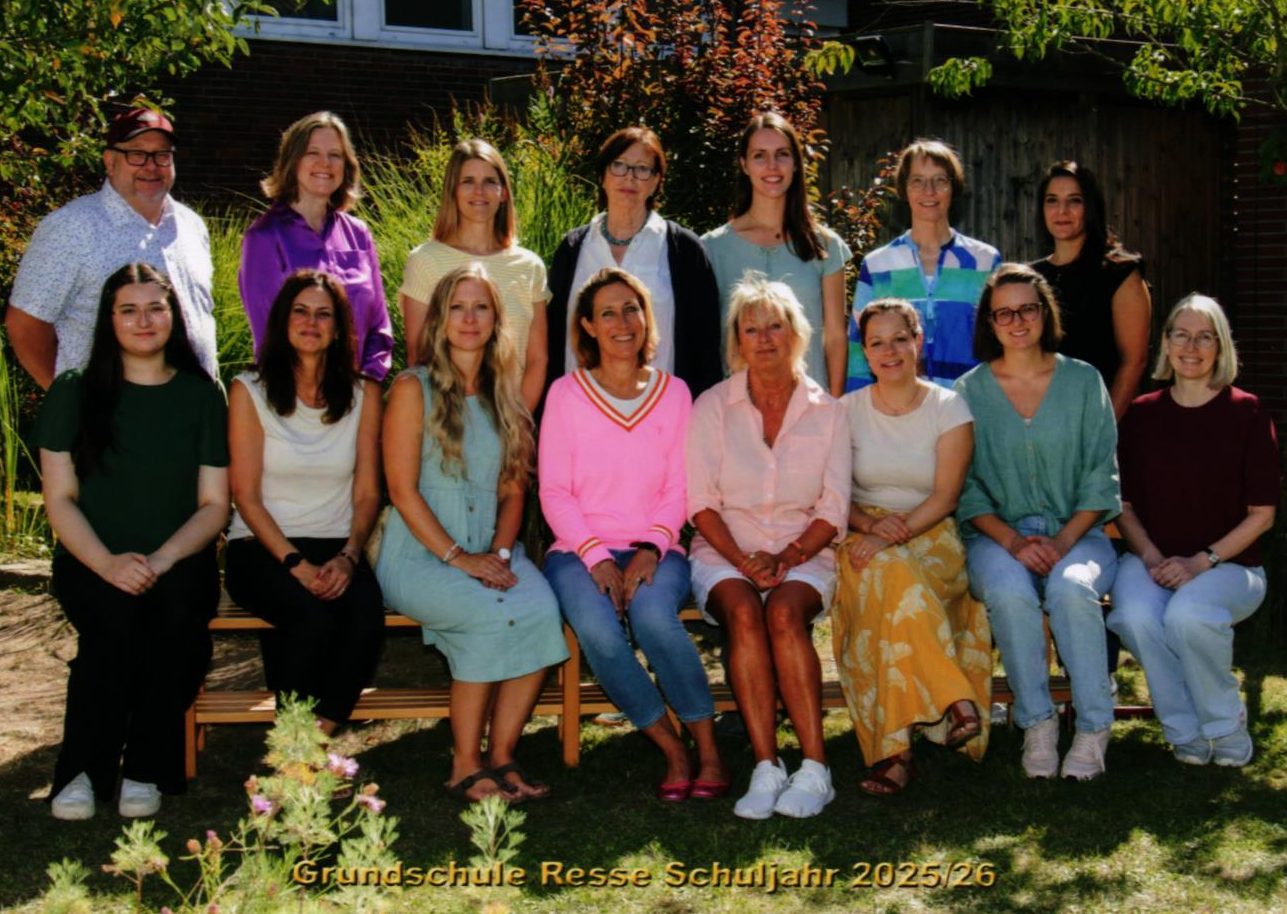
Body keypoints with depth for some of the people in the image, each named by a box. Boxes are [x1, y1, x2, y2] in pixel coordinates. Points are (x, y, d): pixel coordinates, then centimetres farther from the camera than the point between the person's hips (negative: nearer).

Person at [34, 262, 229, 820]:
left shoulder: (201, 396, 9)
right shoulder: (75, 393, 7)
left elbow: (214, 505, 4)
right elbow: (59, 499, 2)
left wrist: (161, 561, -14)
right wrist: (109, 564, -15)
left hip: (179, 562, 1)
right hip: (92, 562, 0)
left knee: (177, 607, -33)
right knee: (115, 613, -33)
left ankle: (146, 770, -19)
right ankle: (83, 770, -21)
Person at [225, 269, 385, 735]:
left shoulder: (362, 394, 9)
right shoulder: (250, 391, 1)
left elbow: (367, 494, 8)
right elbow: (246, 496, -3)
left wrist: (347, 556, -11)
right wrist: (297, 564, -14)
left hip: (338, 548, 2)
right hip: (263, 547, -2)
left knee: (368, 614, -32)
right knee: (314, 616, -33)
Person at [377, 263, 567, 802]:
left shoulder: (504, 399, 17)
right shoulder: (414, 389, 1)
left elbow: (512, 491, 14)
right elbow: (402, 490, -6)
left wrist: (500, 552, -6)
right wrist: (456, 557, -15)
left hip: (492, 551, 4)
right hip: (419, 554, -4)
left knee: (542, 609, -28)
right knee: (492, 615, -32)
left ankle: (501, 756, -20)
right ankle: (466, 767, -19)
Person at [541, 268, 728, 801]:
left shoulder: (674, 393, 9)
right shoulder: (565, 394, 4)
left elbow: (678, 489, 6)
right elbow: (554, 492, 0)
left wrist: (651, 548, -12)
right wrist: (596, 557, -13)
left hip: (655, 549, 0)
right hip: (579, 548, 0)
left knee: (652, 613, -34)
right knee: (597, 629, -32)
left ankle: (708, 750, -20)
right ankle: (673, 751, -14)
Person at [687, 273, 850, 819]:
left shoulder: (827, 411, 9)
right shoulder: (712, 407, 7)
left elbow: (834, 508, 4)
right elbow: (701, 502, 1)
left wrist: (787, 557, -12)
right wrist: (742, 560, -14)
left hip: (804, 554, 0)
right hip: (724, 552, 0)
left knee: (784, 611, -33)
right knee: (743, 610, -33)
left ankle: (814, 768, -32)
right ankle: (766, 767, -34)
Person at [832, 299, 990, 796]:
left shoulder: (949, 408, 3)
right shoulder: (847, 411, 9)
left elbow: (945, 497, -5)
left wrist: (893, 536, -20)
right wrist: (870, 524, -17)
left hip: (931, 537, -1)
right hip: (865, 536, 1)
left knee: (887, 575, -37)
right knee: (890, 577, -37)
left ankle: (892, 748, -35)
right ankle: (954, 702, -35)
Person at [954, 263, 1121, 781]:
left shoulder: (1083, 381, 8)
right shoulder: (969, 391, 7)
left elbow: (1100, 479, 4)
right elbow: (967, 489, 3)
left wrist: (1063, 542, -12)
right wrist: (1013, 542, -13)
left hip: (1076, 533, 0)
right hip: (997, 536, 0)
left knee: (1071, 587, -34)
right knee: (1010, 591, -34)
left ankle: (1094, 727, -21)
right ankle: (1036, 723, -19)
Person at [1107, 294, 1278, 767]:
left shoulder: (1246, 414, -1)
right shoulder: (1142, 415, 7)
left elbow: (1261, 514, -2)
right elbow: (1124, 505, 9)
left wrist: (1202, 561, -14)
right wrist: (1151, 557, -9)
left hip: (1229, 563, -2)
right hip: (1152, 559, 2)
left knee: (1188, 615, -35)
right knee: (1136, 615, -32)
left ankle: (1225, 726, -7)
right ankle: (1187, 732, -10)